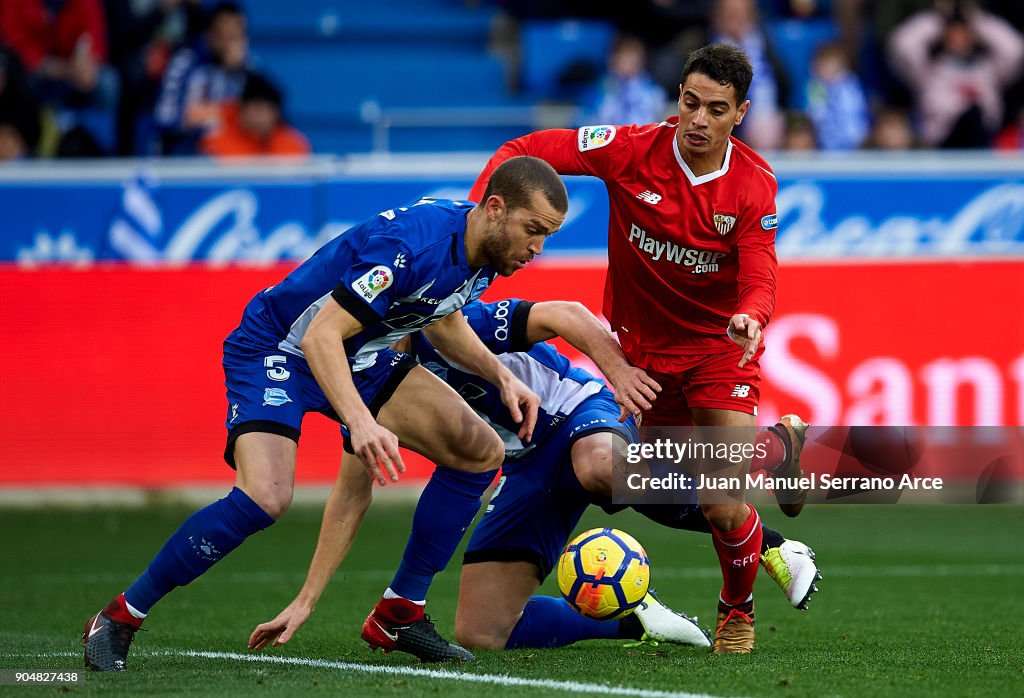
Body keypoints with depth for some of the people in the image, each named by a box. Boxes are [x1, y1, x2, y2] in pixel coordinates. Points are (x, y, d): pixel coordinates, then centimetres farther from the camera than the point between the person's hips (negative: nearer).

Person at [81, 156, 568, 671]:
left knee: (481, 452, -2)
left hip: (359, 356, 9)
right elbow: (321, 335, -35)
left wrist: (500, 375, 2)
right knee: (265, 497, -30)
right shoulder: (410, 244, -32)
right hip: (277, 350, -9)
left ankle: (400, 611, 8)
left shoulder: (481, 248, -4)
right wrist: (360, 420, -47)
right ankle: (119, 618, -15)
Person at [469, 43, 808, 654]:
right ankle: (777, 447, 43)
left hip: (718, 344, -2)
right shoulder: (633, 151, -17)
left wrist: (750, 316, -44)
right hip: (642, 346, 2)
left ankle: (739, 611, 21)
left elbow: (759, 280, -21)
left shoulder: (755, 185, -16)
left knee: (725, 510, -13)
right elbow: (524, 151, -13)